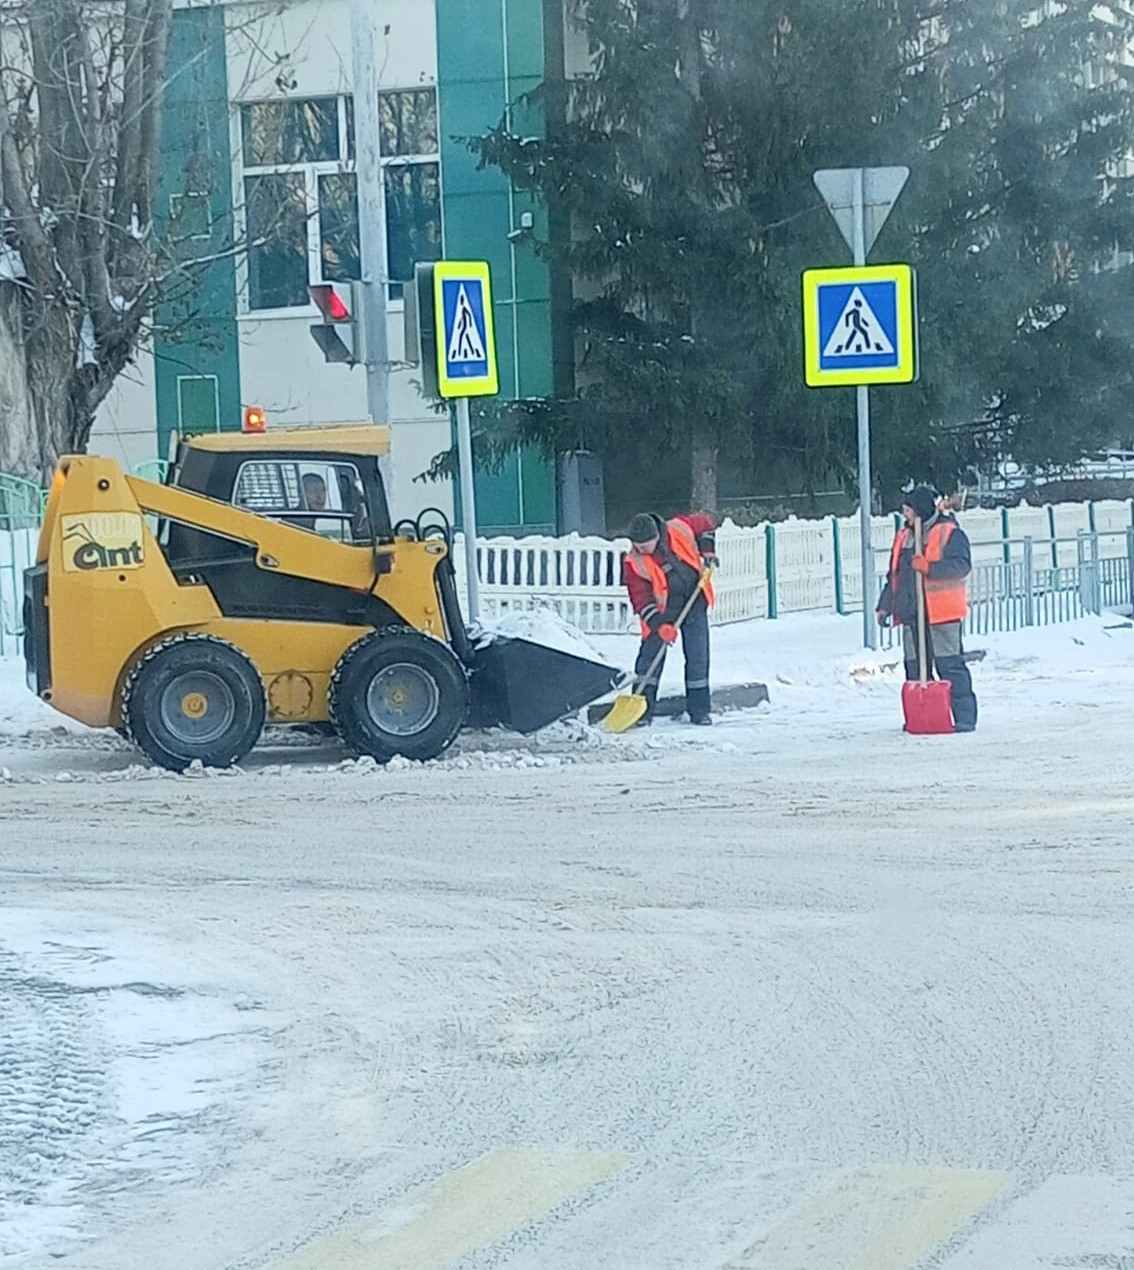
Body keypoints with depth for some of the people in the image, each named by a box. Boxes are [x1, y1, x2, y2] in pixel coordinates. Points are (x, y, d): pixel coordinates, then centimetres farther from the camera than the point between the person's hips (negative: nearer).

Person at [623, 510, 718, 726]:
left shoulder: (679, 529, -14)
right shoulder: (634, 563, -17)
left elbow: (705, 524, 8)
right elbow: (641, 599, -17)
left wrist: (707, 551, -1)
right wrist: (659, 625, -28)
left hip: (694, 602, 2)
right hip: (663, 611, -1)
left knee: (698, 657, 3)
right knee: (651, 655, -8)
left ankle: (699, 710, 11)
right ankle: (642, 708, -3)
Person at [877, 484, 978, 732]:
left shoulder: (950, 534, -5)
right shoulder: (904, 536, 18)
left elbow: (961, 565, -17)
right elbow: (894, 576, 23)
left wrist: (929, 568, -26)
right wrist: (885, 606, 18)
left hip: (942, 613, -7)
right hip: (911, 614, 8)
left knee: (950, 666, -8)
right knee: (915, 667, 9)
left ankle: (964, 717, -6)